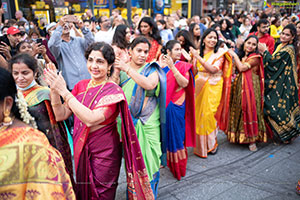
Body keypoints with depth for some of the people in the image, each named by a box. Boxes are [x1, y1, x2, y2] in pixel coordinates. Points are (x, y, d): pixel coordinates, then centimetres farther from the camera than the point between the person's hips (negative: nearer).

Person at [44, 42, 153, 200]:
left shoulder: (113, 92, -17)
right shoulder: (81, 86, 1)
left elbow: (90, 119, -30)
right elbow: (61, 115, -1)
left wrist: (64, 91, -28)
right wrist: (54, 90, -16)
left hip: (104, 153, -5)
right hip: (81, 151, 6)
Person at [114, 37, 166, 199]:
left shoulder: (152, 69, 0)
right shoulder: (120, 70, 6)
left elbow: (150, 84, -23)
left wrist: (127, 69, -22)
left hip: (147, 124, -1)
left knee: (148, 161, 3)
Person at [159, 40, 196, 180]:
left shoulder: (183, 66, -3)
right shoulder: (161, 64, 6)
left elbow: (184, 83, -19)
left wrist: (172, 67, -23)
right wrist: (161, 66, -10)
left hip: (176, 106, -3)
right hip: (162, 105, 3)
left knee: (175, 134, 2)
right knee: (164, 133, 12)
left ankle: (177, 166, 15)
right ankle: (164, 159, 30)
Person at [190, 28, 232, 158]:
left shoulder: (220, 53, -4)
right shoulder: (198, 53, 7)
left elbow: (213, 69, -19)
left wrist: (198, 57, -22)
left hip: (213, 88, -3)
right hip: (199, 87, 3)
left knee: (209, 114, -3)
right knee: (199, 114, 2)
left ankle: (211, 144, 18)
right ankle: (200, 144, 17)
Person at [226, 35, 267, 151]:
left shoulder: (255, 57, -7)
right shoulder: (241, 55, 14)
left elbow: (242, 68, -16)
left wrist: (234, 55, -6)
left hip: (251, 87, -6)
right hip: (239, 86, 6)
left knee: (249, 109, -6)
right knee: (239, 109, 8)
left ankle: (251, 139, 2)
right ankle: (239, 136, 20)